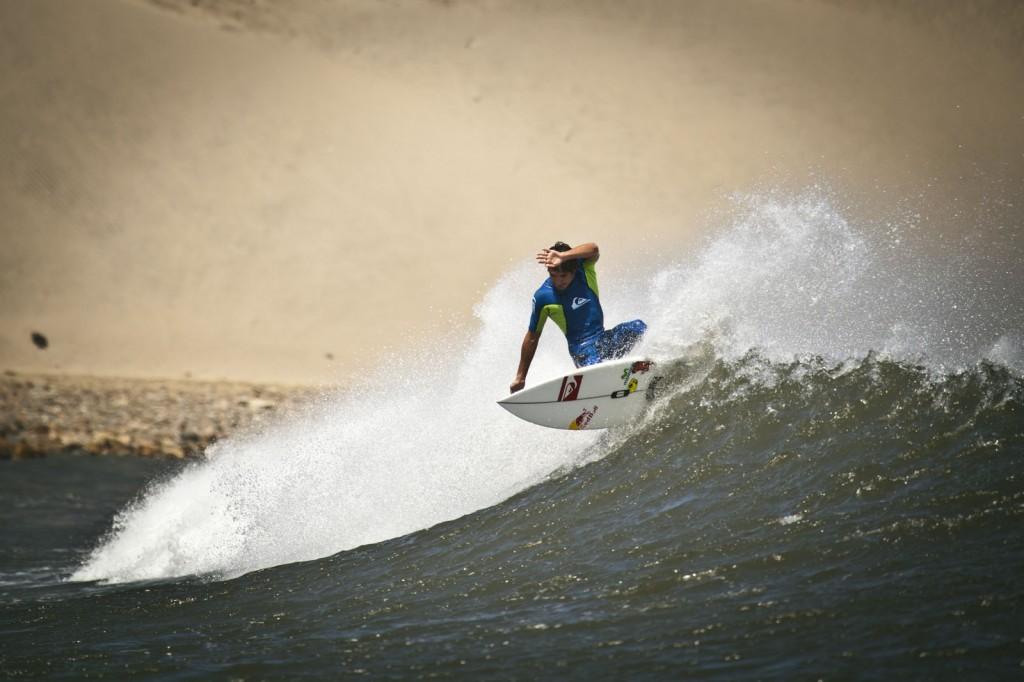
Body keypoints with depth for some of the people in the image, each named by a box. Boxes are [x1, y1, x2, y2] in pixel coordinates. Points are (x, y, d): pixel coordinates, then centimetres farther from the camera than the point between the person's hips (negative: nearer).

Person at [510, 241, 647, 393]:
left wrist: (562, 256, -45)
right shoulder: (543, 296, -8)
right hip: (582, 347, -3)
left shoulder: (583, 269, -4)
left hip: (603, 337, 3)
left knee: (638, 328, -21)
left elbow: (593, 250, -28)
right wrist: (520, 378, 4)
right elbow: (532, 337, 1)